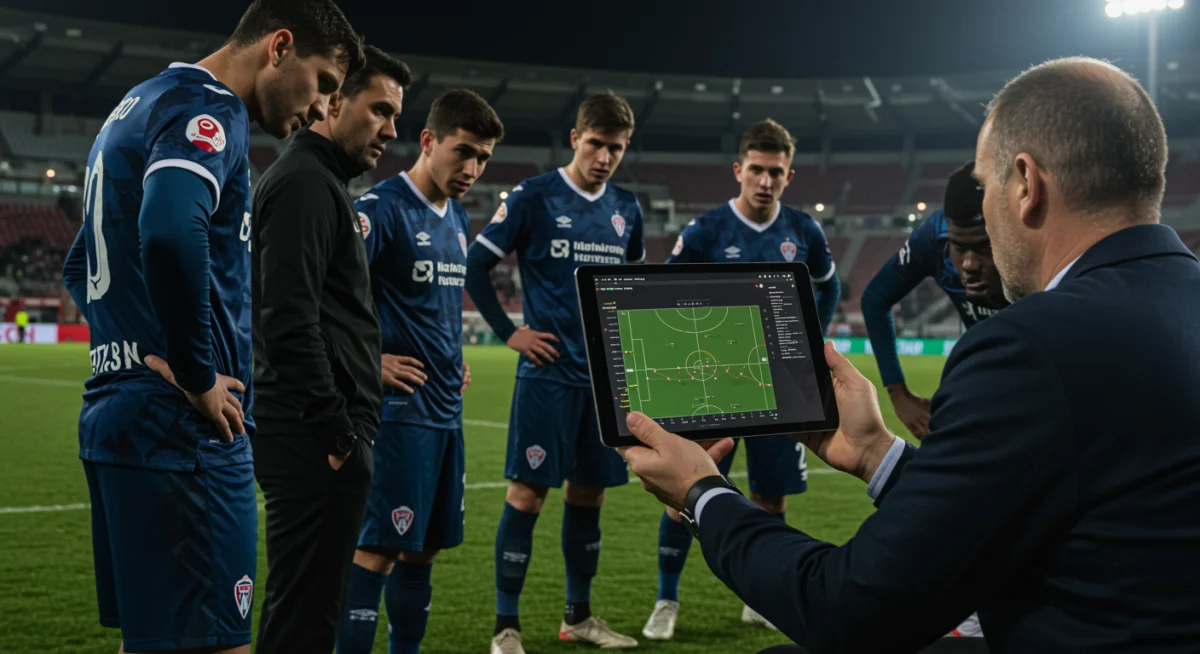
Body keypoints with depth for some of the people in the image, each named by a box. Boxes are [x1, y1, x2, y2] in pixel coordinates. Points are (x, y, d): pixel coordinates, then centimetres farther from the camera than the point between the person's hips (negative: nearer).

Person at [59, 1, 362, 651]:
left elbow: (81, 265, 30)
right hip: (180, 427, -10)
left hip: (112, 411, 10)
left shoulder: (138, 105, 22)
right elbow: (170, 233, -31)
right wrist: (199, 377, -20)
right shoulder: (207, 110, -10)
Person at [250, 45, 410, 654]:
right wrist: (336, 431, -19)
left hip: (312, 433, 11)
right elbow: (290, 322, -21)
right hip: (315, 439, -11)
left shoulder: (314, 181, 21)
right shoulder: (305, 182, -11)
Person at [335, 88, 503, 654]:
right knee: (377, 548, -6)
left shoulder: (458, 219, 14)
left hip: (446, 410, 8)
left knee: (423, 546, 13)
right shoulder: (381, 208, -13)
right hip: (399, 408, -8)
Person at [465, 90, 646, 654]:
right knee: (528, 490, -5)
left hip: (607, 374, 5)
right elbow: (475, 265, -4)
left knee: (588, 491, 11)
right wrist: (510, 332, -7)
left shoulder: (626, 208, 10)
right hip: (549, 371, -5)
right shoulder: (533, 197, -6)